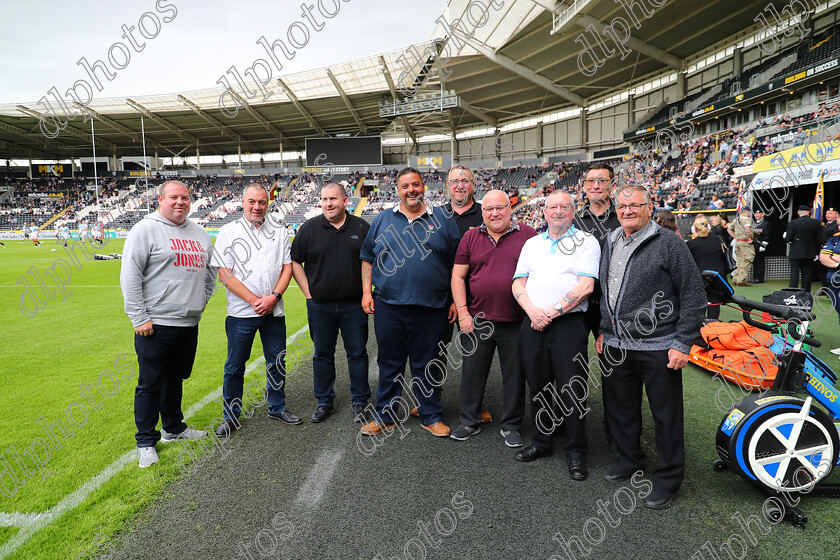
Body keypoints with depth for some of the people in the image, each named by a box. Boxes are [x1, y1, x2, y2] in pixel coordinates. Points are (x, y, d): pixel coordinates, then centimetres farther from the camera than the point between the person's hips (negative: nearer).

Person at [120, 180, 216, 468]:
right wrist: (139, 317, -15)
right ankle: (146, 441, 16)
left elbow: (210, 268, 25)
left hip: (189, 323, 6)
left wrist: (203, 298, 16)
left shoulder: (199, 233, 13)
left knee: (176, 378, 19)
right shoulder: (145, 229, -7)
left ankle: (173, 428, 34)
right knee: (150, 384, 3)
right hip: (156, 325, -6)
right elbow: (130, 275, -12)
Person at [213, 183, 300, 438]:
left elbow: (287, 267, 5)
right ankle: (231, 416, 21)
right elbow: (225, 274, -7)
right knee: (235, 366, 6)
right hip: (241, 312, -3)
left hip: (274, 311, 3)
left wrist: (273, 297, -11)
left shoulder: (279, 232, 8)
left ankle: (277, 408, 29)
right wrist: (254, 300, -14)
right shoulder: (228, 232, 0)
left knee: (277, 362, 12)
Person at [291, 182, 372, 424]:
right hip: (320, 305, 0)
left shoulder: (361, 227, 2)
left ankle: (359, 402, 20)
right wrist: (308, 293, -1)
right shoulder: (310, 228, 1)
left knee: (357, 353, 6)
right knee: (322, 354, 11)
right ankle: (324, 402, 26)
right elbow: (295, 262, 5)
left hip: (354, 305, 0)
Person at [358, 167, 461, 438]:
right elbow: (367, 258, 13)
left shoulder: (443, 220, 5)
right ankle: (386, 416, 26)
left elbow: (457, 265, 6)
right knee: (389, 363, 12)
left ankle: (431, 416, 25)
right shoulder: (382, 220, 9)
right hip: (388, 306, 2)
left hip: (431, 308, -1)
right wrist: (366, 291, 3)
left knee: (426, 365, 9)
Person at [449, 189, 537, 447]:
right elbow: (458, 276, 6)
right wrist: (463, 312, -2)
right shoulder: (471, 237, 6)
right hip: (477, 320, 2)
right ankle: (469, 422, 29)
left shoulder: (528, 235, -1)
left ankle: (510, 425, 28)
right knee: (472, 372, 11)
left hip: (516, 322, -2)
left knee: (514, 375, 10)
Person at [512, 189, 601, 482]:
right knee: (538, 385, 12)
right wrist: (532, 311, -8)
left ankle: (576, 452, 15)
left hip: (568, 324, -4)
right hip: (533, 323, 4)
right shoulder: (532, 243, 17)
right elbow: (518, 284, 10)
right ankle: (540, 442, 27)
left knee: (571, 389, -1)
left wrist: (552, 312, -13)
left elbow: (586, 286, -9)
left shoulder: (586, 241, 2)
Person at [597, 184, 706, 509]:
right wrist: (604, 330, 18)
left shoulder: (668, 243, -8)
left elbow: (693, 296, -9)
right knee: (620, 409, 17)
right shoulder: (611, 245, 12)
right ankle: (629, 459, 38)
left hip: (658, 348, -6)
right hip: (616, 346, 6)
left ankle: (668, 478, 22)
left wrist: (683, 343, -13)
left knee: (666, 415, 5)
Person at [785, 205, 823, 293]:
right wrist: (817, 252, 10)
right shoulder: (817, 223, -1)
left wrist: (785, 236, 10)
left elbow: (788, 239, -12)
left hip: (796, 253, -3)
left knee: (794, 273, 2)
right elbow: (819, 239, 2)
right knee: (807, 274, 8)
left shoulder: (792, 223, -10)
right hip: (810, 253, 3)